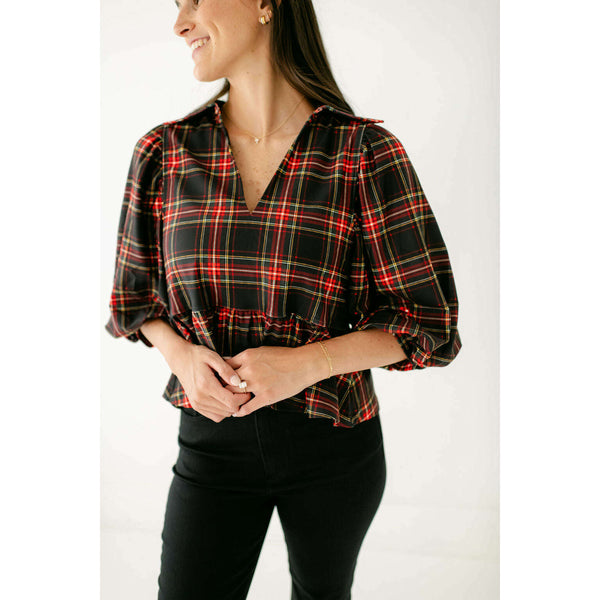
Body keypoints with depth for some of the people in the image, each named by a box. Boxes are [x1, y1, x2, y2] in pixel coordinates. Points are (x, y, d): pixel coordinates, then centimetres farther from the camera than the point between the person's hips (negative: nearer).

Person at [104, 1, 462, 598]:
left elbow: (432, 324, -11)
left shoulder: (367, 153, -14)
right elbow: (136, 292, 8)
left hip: (334, 440, 0)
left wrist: (307, 363, -23)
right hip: (213, 435, 1)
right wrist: (181, 354, -13)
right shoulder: (165, 152, -4)